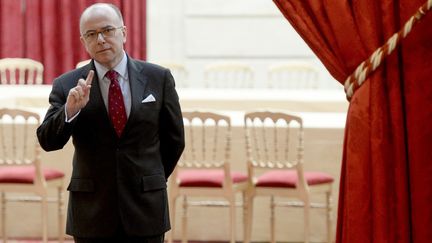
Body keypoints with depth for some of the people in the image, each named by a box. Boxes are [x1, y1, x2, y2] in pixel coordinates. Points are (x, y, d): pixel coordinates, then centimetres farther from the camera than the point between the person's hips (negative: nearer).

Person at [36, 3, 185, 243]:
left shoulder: (158, 78, 1)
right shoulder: (67, 85, 0)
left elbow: (174, 139, 10)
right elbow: (48, 141, -7)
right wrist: (70, 110, -24)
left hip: (146, 208, 0)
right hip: (92, 213, 0)